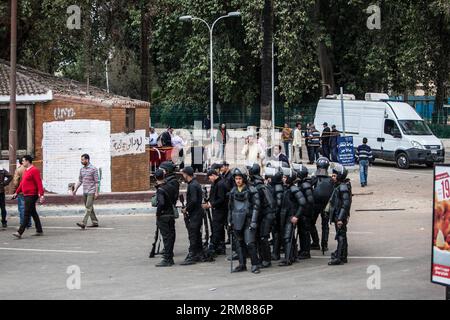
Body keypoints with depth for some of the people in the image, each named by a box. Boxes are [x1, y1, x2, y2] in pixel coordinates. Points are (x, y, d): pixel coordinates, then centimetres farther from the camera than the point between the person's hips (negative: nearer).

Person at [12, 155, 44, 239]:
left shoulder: (34, 170, -14)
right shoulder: (26, 171, 16)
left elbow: (39, 183, -20)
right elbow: (22, 183, 23)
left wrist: (41, 195, -25)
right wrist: (17, 192, 23)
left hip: (31, 196, -10)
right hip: (26, 195, 10)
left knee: (27, 214, -10)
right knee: (33, 213, 14)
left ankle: (20, 232, -14)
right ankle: (39, 231, 21)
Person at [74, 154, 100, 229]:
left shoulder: (93, 169, -9)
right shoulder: (82, 169, 10)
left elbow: (96, 182, -10)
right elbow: (80, 181, 18)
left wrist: (96, 192, -15)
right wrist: (75, 190, 11)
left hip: (91, 192, -7)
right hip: (85, 192, 8)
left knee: (88, 207, -12)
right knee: (89, 208, 11)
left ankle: (83, 223, -21)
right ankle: (95, 222, 20)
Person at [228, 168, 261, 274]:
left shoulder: (251, 191, -4)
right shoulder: (233, 191, 12)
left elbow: (256, 207, -6)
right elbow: (230, 207, 20)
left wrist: (253, 222, -12)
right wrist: (229, 221, 16)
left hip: (248, 220, -6)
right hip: (237, 221, 6)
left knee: (249, 243, -12)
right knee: (239, 244, 8)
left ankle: (255, 265, -5)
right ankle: (242, 264, 15)